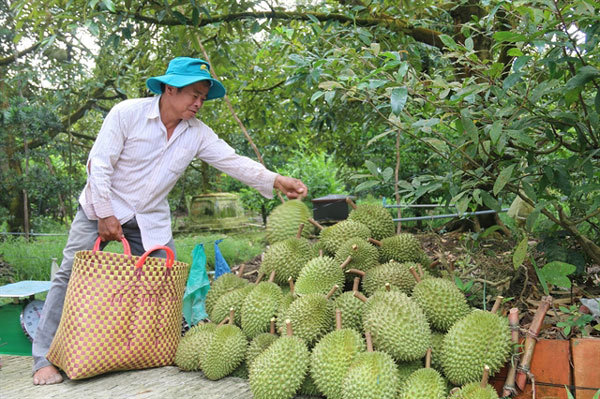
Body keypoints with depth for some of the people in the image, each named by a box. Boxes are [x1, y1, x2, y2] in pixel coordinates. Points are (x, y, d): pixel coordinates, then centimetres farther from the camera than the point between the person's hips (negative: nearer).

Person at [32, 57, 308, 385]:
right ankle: (45, 358, 1)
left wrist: (277, 181, -27)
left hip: (150, 219, 4)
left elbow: (233, 161, -13)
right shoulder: (127, 113, -18)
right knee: (71, 275, -7)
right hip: (101, 209, -3)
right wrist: (105, 214, -18)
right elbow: (99, 164, -16)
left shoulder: (197, 133, -7)